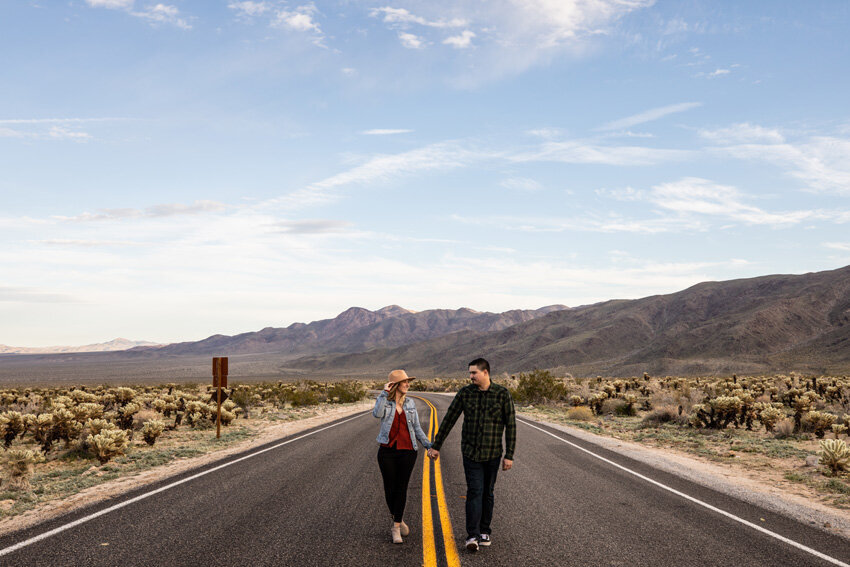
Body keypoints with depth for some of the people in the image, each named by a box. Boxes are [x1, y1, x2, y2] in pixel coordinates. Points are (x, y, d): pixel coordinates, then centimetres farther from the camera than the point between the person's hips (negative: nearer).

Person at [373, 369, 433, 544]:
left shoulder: (410, 403, 8)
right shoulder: (383, 400, -1)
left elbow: (417, 428, 13)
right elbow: (377, 414, -24)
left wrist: (428, 445, 4)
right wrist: (384, 393, -20)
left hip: (407, 452, 1)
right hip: (387, 451, -1)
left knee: (401, 488, -2)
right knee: (389, 488, 5)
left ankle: (396, 528, 4)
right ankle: (398, 520, 29)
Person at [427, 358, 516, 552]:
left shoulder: (502, 394, -7)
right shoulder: (465, 393, -2)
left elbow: (510, 425, -5)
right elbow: (449, 420, 4)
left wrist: (509, 455, -8)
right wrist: (436, 446, 7)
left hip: (492, 454, 0)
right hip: (470, 452, 0)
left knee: (487, 493, 10)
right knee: (474, 492, -10)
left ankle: (484, 531, 25)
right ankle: (472, 536, -10)